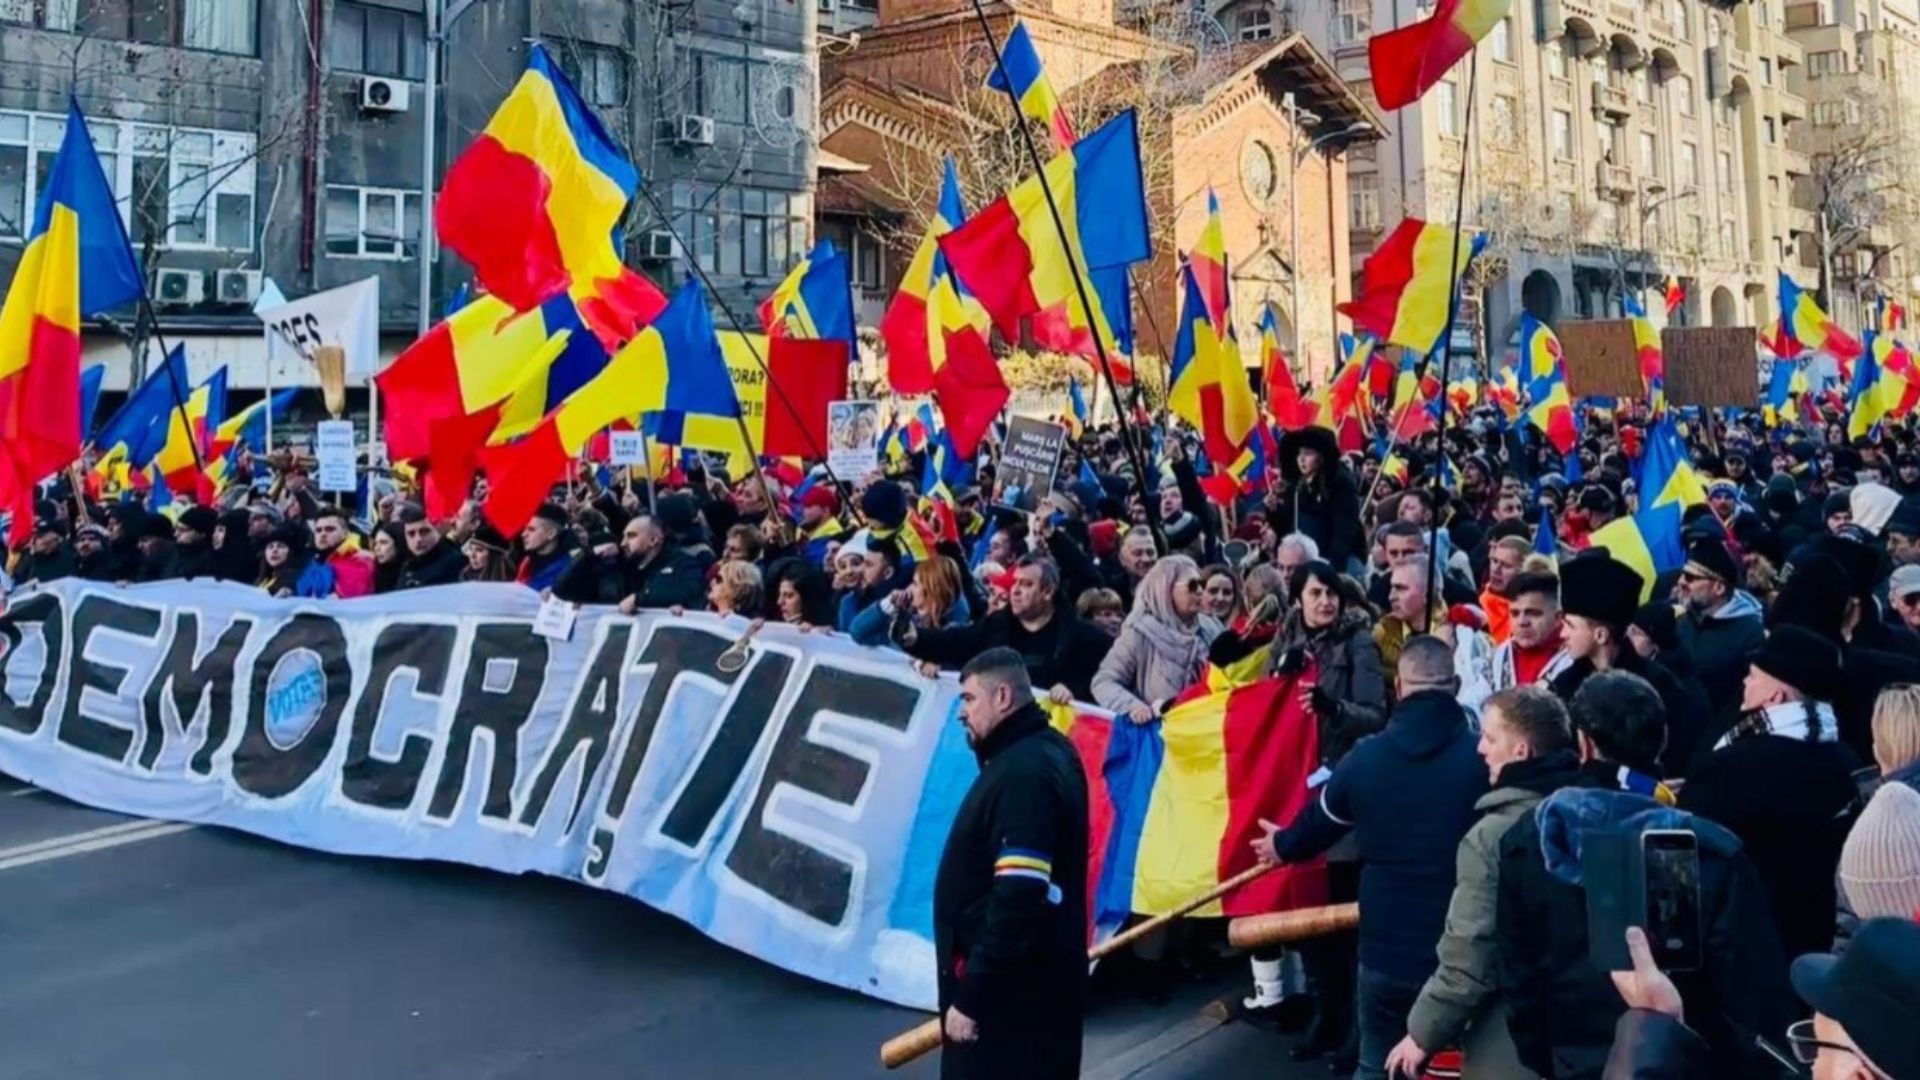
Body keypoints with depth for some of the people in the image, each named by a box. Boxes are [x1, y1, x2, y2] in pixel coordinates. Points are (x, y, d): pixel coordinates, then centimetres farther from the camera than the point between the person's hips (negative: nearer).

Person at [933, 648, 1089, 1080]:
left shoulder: (1023, 773, -23)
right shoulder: (1044, 750, 9)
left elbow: (1019, 899, -28)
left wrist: (970, 996, -24)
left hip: (1010, 993, -10)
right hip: (1031, 982, 10)